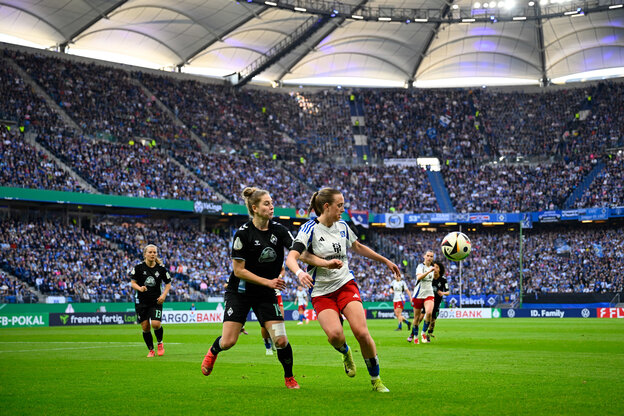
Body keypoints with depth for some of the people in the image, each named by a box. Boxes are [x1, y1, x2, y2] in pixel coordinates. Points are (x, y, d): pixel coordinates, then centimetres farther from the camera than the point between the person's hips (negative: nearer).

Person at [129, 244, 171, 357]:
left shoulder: (161, 268, -1)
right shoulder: (138, 267, -5)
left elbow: (168, 284, 9)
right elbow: (133, 283, -2)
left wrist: (164, 295, -8)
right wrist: (139, 288, -23)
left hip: (156, 301, 0)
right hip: (141, 301, 0)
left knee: (156, 324, -16)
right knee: (145, 327, 1)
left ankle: (160, 343, 13)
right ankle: (151, 350, 19)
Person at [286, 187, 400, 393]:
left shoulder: (342, 227, 7)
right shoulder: (310, 229, -10)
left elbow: (358, 247, 27)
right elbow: (291, 258, -23)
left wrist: (385, 261, 31)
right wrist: (299, 273, -44)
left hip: (346, 285, 3)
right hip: (321, 292, -3)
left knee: (361, 332, -17)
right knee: (335, 334, -26)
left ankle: (376, 380, 1)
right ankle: (345, 352, 12)